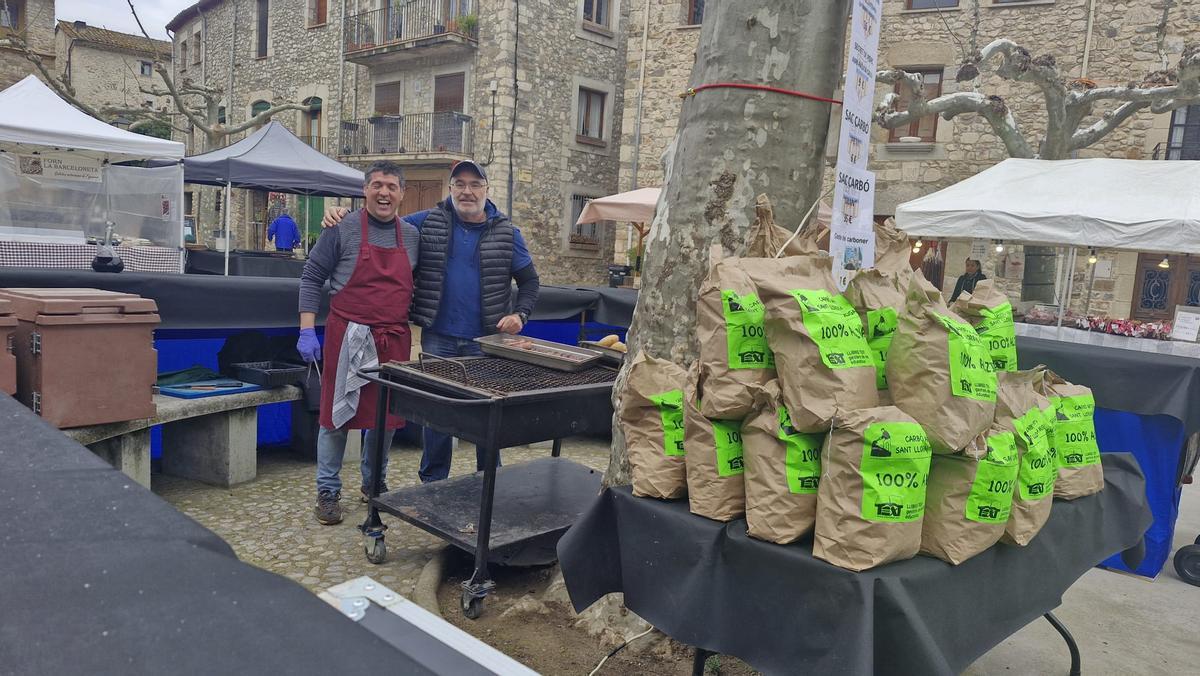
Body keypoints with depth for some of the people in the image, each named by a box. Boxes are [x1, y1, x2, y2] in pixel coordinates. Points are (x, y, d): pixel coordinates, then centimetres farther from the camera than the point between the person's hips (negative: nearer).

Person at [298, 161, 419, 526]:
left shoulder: (412, 235, 9)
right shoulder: (343, 229, -4)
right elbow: (311, 278, -2)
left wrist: (413, 327, 15)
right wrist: (307, 331, -9)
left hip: (394, 340, 4)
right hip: (348, 337, -4)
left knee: (386, 415, 12)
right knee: (337, 414, 4)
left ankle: (374, 484, 30)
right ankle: (328, 491, 18)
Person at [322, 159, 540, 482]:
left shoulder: (506, 232, 2)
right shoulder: (429, 222, 2)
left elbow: (529, 281, 8)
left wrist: (520, 314, -9)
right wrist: (341, 214, -4)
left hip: (486, 339, 0)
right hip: (438, 337, 0)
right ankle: (433, 482, 27)